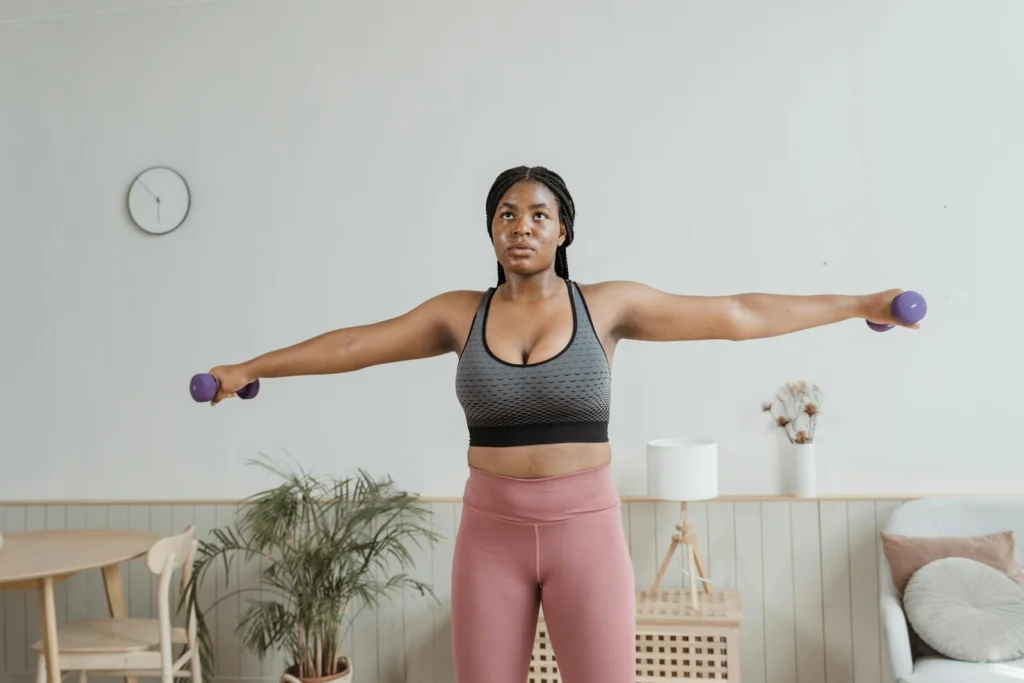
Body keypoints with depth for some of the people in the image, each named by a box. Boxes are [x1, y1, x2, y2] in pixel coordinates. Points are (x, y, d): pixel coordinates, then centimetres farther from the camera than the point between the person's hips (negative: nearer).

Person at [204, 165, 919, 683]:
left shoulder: (608, 304, -2)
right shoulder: (460, 314, 3)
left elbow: (738, 314, 0)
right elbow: (355, 344, 8)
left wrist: (860, 304, 1)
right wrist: (249, 369, 13)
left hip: (586, 528, -1)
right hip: (491, 531, 2)